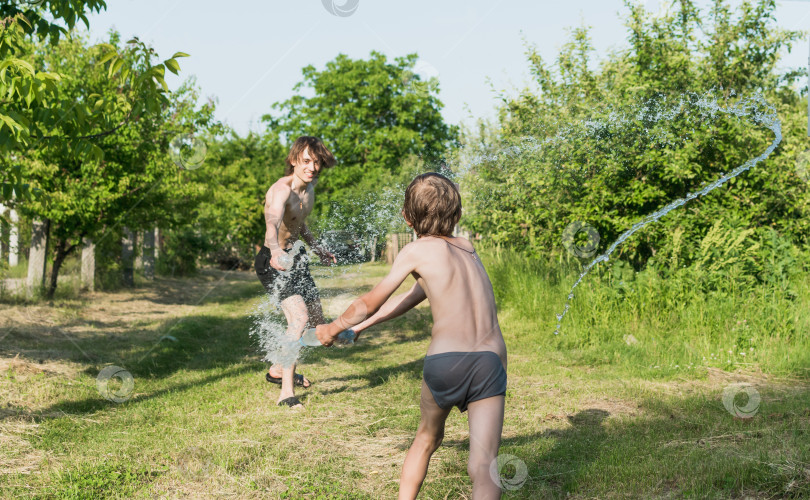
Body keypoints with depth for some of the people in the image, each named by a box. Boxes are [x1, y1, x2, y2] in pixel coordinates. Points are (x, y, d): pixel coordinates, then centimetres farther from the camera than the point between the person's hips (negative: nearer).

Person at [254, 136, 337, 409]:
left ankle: (279, 370, 37)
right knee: (299, 317, -25)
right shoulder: (282, 189, -26)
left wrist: (316, 248, 29)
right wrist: (276, 252, -66)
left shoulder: (309, 187, 2)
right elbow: (273, 221, -48)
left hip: (295, 257, 9)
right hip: (274, 261, -9)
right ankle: (286, 391, -20)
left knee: (316, 319, 18)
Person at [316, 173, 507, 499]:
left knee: (427, 439, 26)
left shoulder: (416, 251, 7)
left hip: (445, 361, -2)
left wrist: (333, 328, 34)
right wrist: (358, 328, 39)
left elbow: (369, 304, 15)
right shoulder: (467, 248, 23)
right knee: (482, 464, -9)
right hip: (491, 362, 3)